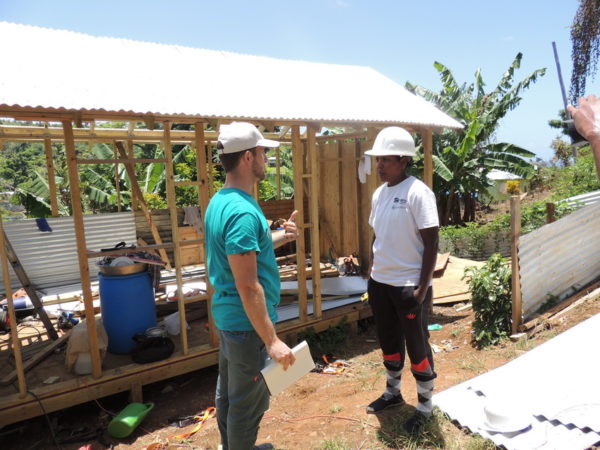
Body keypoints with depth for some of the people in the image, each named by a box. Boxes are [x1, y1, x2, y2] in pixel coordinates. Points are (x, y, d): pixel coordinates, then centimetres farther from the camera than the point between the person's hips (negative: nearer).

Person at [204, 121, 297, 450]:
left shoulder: (219, 201, 5)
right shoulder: (243, 211, -26)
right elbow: (248, 286, -27)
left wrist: (278, 237, 10)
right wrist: (272, 340, -22)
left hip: (227, 316, 10)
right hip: (248, 323, -10)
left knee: (228, 392, 25)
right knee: (249, 402, 9)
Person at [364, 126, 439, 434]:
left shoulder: (418, 193, -15)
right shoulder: (379, 193, 6)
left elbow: (431, 243, -16)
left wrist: (422, 288, -17)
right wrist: (372, 275, 13)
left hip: (409, 285, -7)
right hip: (380, 282, 7)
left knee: (417, 346, 8)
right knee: (388, 341, 20)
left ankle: (425, 406, 29)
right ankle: (392, 392, 41)